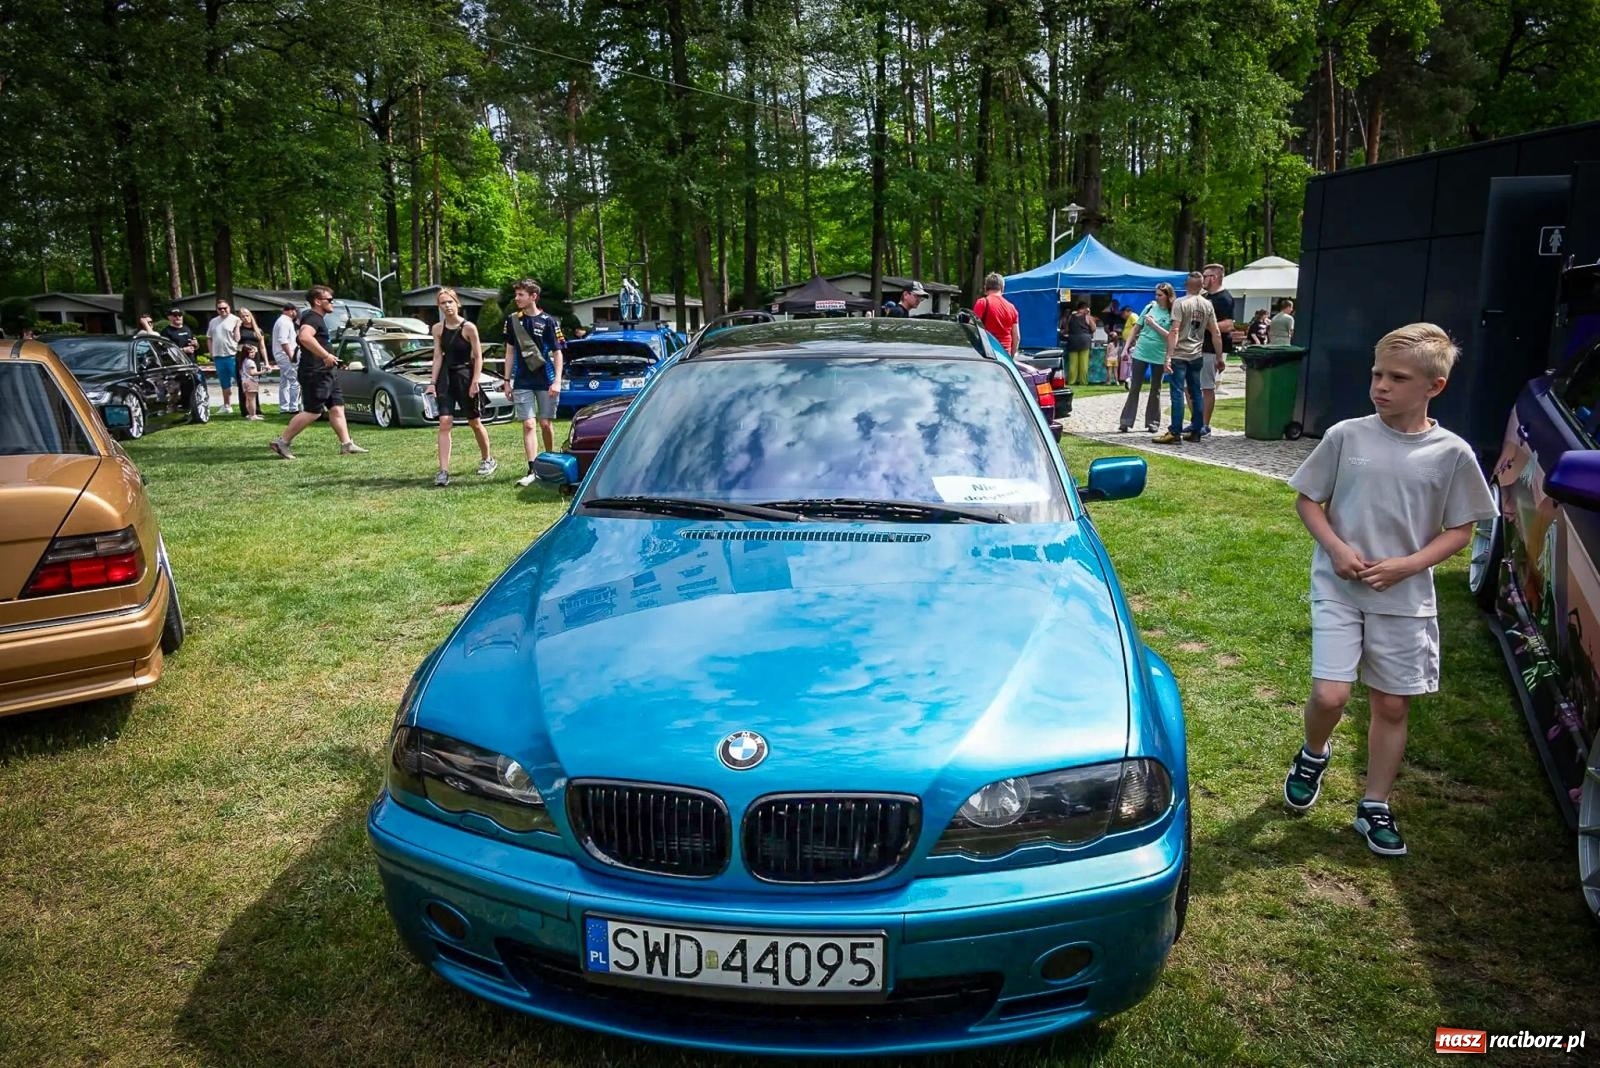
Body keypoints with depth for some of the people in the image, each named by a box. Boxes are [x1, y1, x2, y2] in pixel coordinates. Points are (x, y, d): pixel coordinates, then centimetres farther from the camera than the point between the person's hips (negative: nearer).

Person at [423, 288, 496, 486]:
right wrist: (432, 382, -2)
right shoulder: (437, 329, 4)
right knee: (444, 423, -7)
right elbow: (438, 356, 5)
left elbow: (478, 358, -7)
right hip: (446, 378, 3)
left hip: (466, 376, -3)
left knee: (475, 423, 10)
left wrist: (475, 383, -13)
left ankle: (488, 459, 33)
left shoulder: (468, 328, -9)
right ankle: (443, 471, -9)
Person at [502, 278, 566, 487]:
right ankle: (533, 470, -9)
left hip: (546, 381, -2)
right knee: (528, 425, -6)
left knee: (546, 424, 5)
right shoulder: (513, 321, 6)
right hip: (522, 383, 2)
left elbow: (558, 352, -2)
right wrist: (507, 380, 8)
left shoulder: (548, 321, -4)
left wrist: (557, 381, -11)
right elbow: (510, 351, 12)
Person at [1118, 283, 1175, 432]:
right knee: (1134, 388, 2)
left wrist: (1154, 325, -17)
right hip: (1140, 353, 2)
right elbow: (1136, 328, 8)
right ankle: (1126, 421, 4)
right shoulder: (1150, 307, 3)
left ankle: (1153, 422, 18)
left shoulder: (1173, 314, -5)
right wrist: (1126, 347, 5)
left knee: (1155, 390, 9)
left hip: (1159, 357, -2)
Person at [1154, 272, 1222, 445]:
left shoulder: (1180, 303, -9)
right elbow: (1215, 333, 7)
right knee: (1195, 393, 10)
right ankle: (1196, 431, 14)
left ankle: (1175, 433, -8)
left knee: (1177, 393, -6)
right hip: (1197, 356, 6)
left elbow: (1174, 331, -17)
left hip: (1179, 355, -5)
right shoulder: (1207, 305, 7)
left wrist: (1168, 356, -17)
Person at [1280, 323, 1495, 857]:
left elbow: (1460, 530, 1)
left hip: (1405, 598, 1)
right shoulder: (1346, 436, -6)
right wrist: (1335, 547, -12)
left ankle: (1374, 808, 26)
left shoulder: (1452, 453, -6)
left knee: (1391, 706, 9)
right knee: (1330, 695, -9)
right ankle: (1313, 754, 25)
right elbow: (1307, 499, 3)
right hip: (1338, 588, -1)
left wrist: (1407, 564, -13)